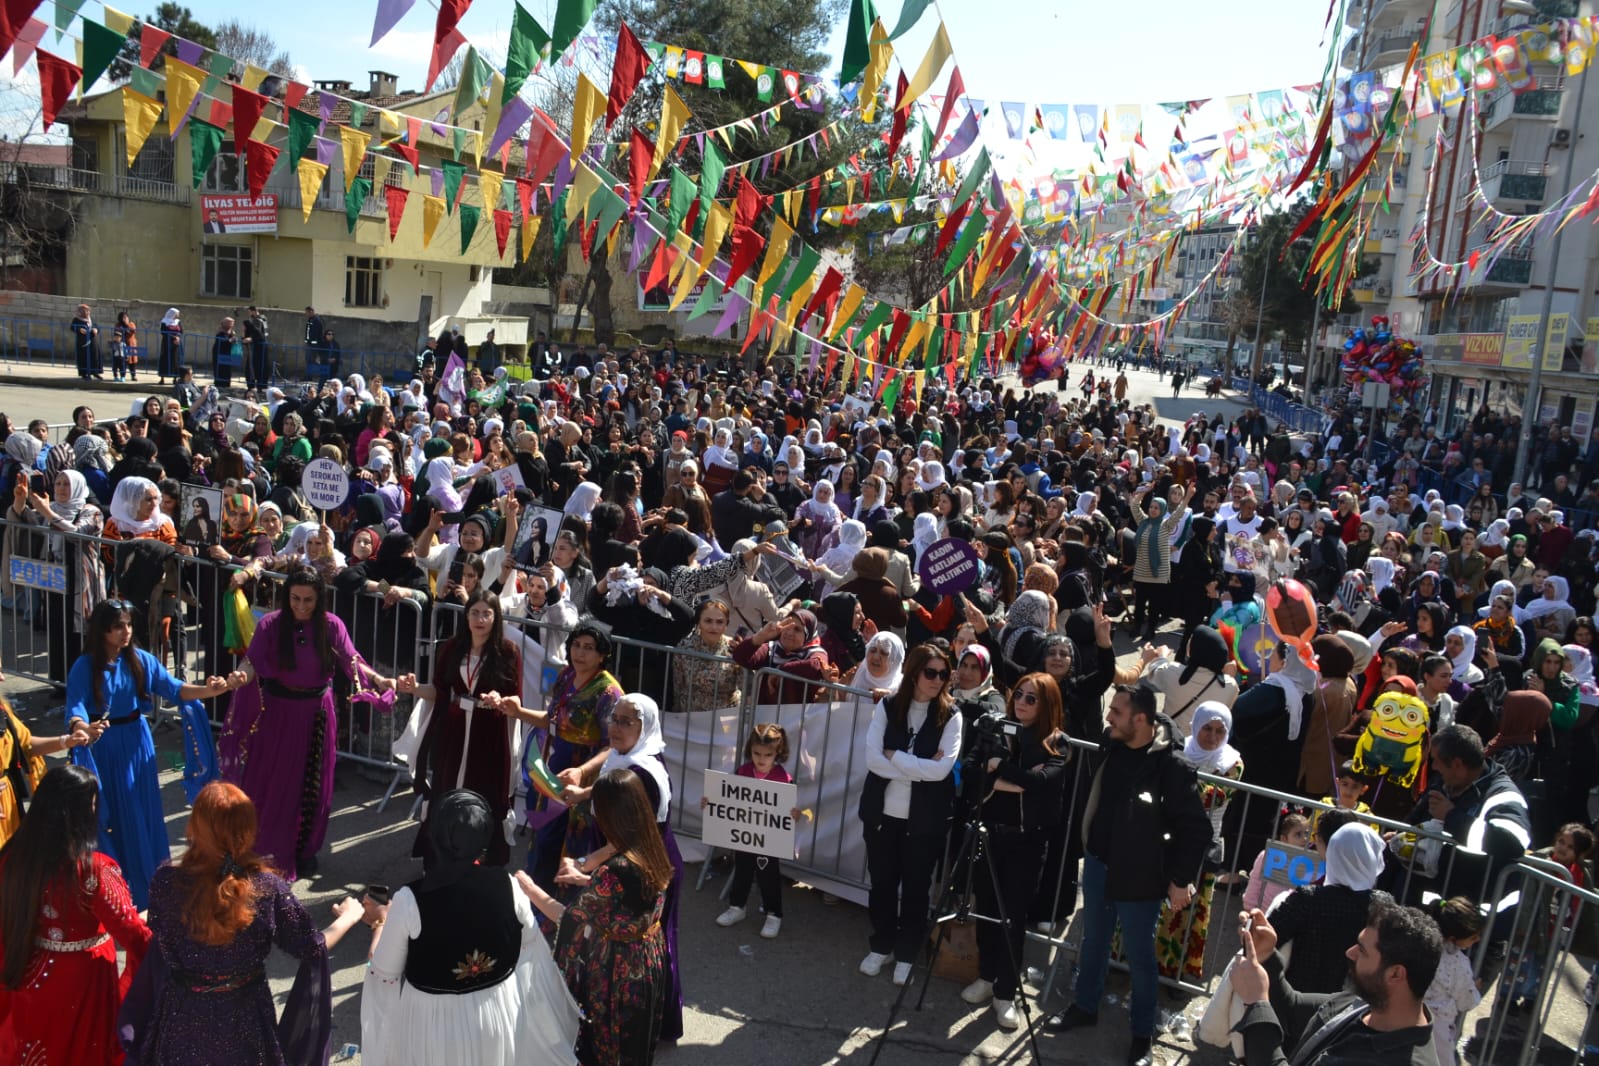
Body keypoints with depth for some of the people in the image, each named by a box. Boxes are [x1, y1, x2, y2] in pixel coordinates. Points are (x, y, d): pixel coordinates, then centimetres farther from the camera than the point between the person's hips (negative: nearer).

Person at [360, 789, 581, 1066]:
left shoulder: (409, 900, -24)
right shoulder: (508, 886, -17)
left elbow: (384, 974, -11)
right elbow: (530, 939, 1)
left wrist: (382, 923, 5)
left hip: (433, 1022, -2)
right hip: (500, 1013, 2)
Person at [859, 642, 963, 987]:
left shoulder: (950, 716, -7)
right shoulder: (887, 707, -3)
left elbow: (942, 768, -17)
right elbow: (873, 759, -12)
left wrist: (895, 756, -14)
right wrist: (920, 768, -16)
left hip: (925, 818, -1)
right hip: (883, 812, 2)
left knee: (916, 886, 11)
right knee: (882, 881, 14)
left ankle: (906, 953, 28)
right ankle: (881, 945, 34)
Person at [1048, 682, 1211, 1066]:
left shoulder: (1171, 766, -23)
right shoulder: (1110, 745, -5)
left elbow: (1197, 828, -16)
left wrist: (1180, 880, -13)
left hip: (1139, 875, -6)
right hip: (1098, 863, 6)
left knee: (1139, 954, 8)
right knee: (1093, 940, 20)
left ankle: (1142, 1035, 26)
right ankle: (1085, 1007, 40)